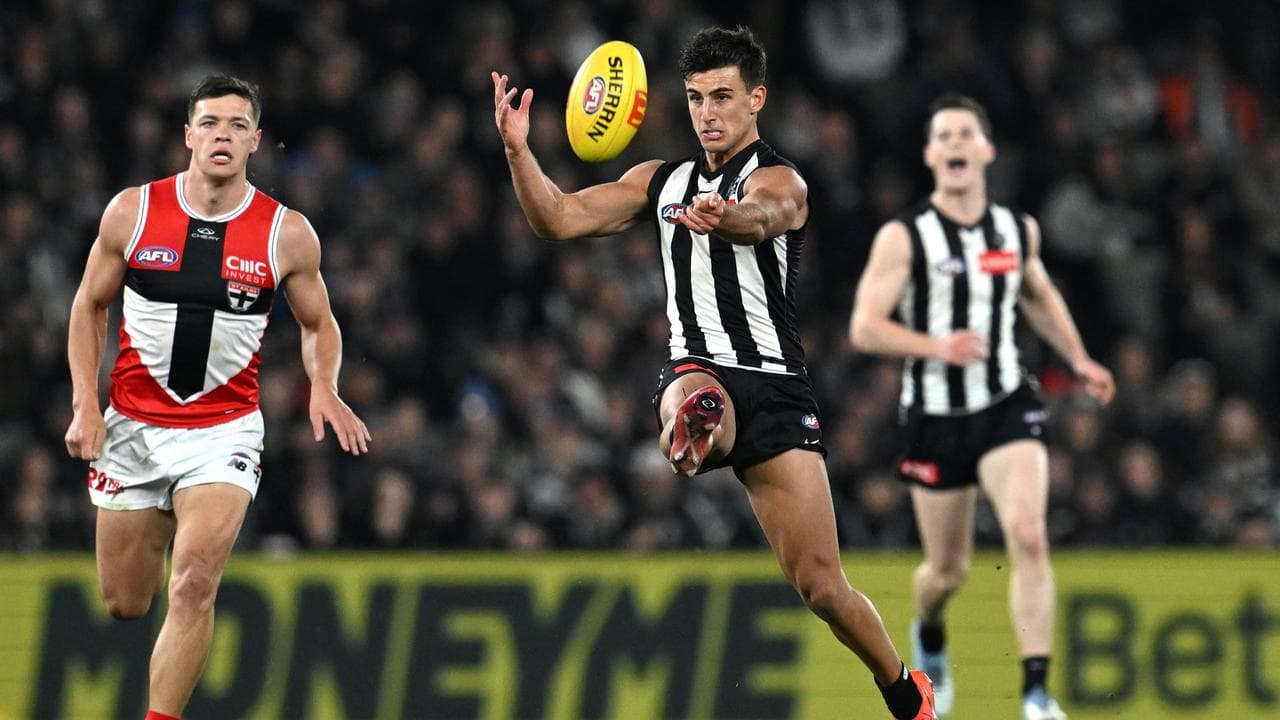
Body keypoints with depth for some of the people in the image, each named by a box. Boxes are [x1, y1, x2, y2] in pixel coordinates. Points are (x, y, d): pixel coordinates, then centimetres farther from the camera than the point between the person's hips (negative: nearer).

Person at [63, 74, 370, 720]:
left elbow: (318, 324, 10)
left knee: (194, 587, -21)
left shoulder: (287, 234, -5)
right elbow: (90, 306, 8)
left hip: (224, 430, -1)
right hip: (132, 425, 2)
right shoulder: (133, 212, -4)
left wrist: (323, 386, -10)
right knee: (123, 604, 10)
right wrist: (85, 404, -3)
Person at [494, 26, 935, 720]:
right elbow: (559, 218, 10)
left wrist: (722, 216, -53)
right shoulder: (661, 181, 16)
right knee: (696, 401, -38)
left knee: (820, 587, -4)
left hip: (774, 383, -4)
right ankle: (695, 428, -72)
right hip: (696, 368, 4)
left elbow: (758, 216, -28)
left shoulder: (779, 181, -3)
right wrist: (518, 148, -9)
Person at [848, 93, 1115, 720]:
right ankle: (929, 638, 45)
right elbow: (864, 328, -13)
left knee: (1028, 536, -21)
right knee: (948, 568, 9)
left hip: (1007, 406, 2)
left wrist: (1079, 360, 19)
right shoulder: (903, 238, -8)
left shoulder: (1018, 230, 5)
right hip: (936, 415, -2)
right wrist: (937, 346, -28)